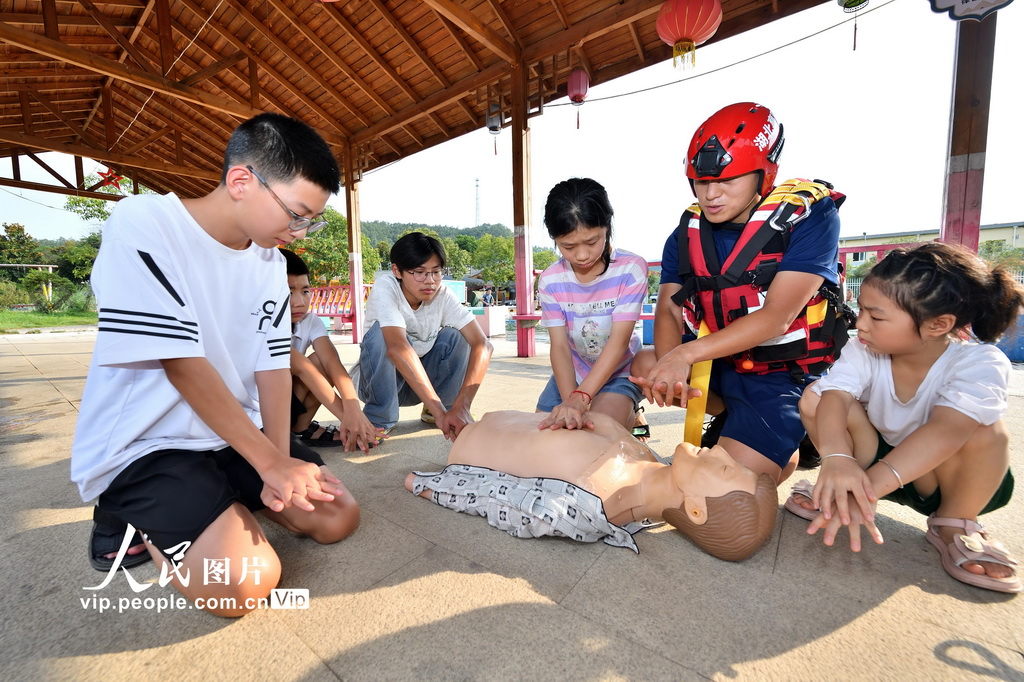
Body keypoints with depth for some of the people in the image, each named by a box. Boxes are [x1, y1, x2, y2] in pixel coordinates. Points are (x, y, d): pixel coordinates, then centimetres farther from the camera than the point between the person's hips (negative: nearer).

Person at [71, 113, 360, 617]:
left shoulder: (269, 260, 3)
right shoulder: (143, 224, -16)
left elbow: (273, 364, -3)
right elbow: (183, 364, -22)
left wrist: (281, 464, -15)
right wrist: (271, 462, -21)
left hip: (238, 434, 6)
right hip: (143, 444, -5)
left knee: (337, 516, -1)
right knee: (246, 583, -20)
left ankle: (218, 498, 15)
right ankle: (131, 518, 7)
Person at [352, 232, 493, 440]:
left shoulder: (444, 296, -16)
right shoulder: (385, 287, -25)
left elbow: (483, 345, -28)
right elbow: (397, 346, -41)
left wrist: (462, 407, -41)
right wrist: (439, 410, -49)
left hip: (423, 377, 3)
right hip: (379, 381, -3)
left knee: (455, 336, -22)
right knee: (380, 332, -31)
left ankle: (431, 412, -2)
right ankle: (380, 418, -13)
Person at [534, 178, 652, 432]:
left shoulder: (631, 269, -21)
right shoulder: (550, 281, -13)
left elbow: (619, 341, -26)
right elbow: (560, 346, -18)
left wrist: (580, 397, -36)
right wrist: (570, 401, -34)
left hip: (618, 373, -3)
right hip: (571, 375, 4)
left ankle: (630, 417, 13)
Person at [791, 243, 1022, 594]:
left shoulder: (981, 364, -25)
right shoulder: (864, 350, -18)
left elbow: (946, 431, -42)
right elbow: (835, 398, -35)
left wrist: (870, 487, -57)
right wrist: (837, 458, -56)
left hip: (948, 479, -1)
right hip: (876, 463, 1)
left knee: (985, 432, -33)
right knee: (813, 397, -24)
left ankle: (954, 525, -6)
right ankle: (836, 491, -3)